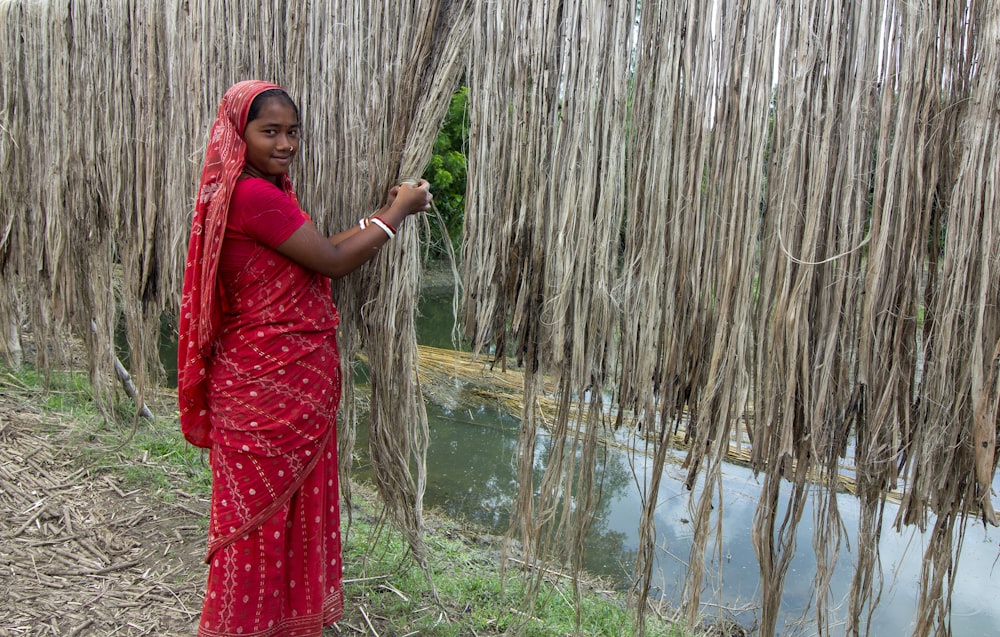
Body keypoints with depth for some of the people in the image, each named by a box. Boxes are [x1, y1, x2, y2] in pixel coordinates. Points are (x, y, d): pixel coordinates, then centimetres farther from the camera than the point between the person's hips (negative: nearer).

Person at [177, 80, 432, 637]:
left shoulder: (269, 191, 13)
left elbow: (318, 252, 14)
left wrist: (387, 213, 10)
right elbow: (333, 261, -17)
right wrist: (398, 212, -4)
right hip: (265, 386, -10)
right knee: (259, 513, 6)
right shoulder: (252, 195, -19)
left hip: (297, 382, 10)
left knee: (301, 506, 19)